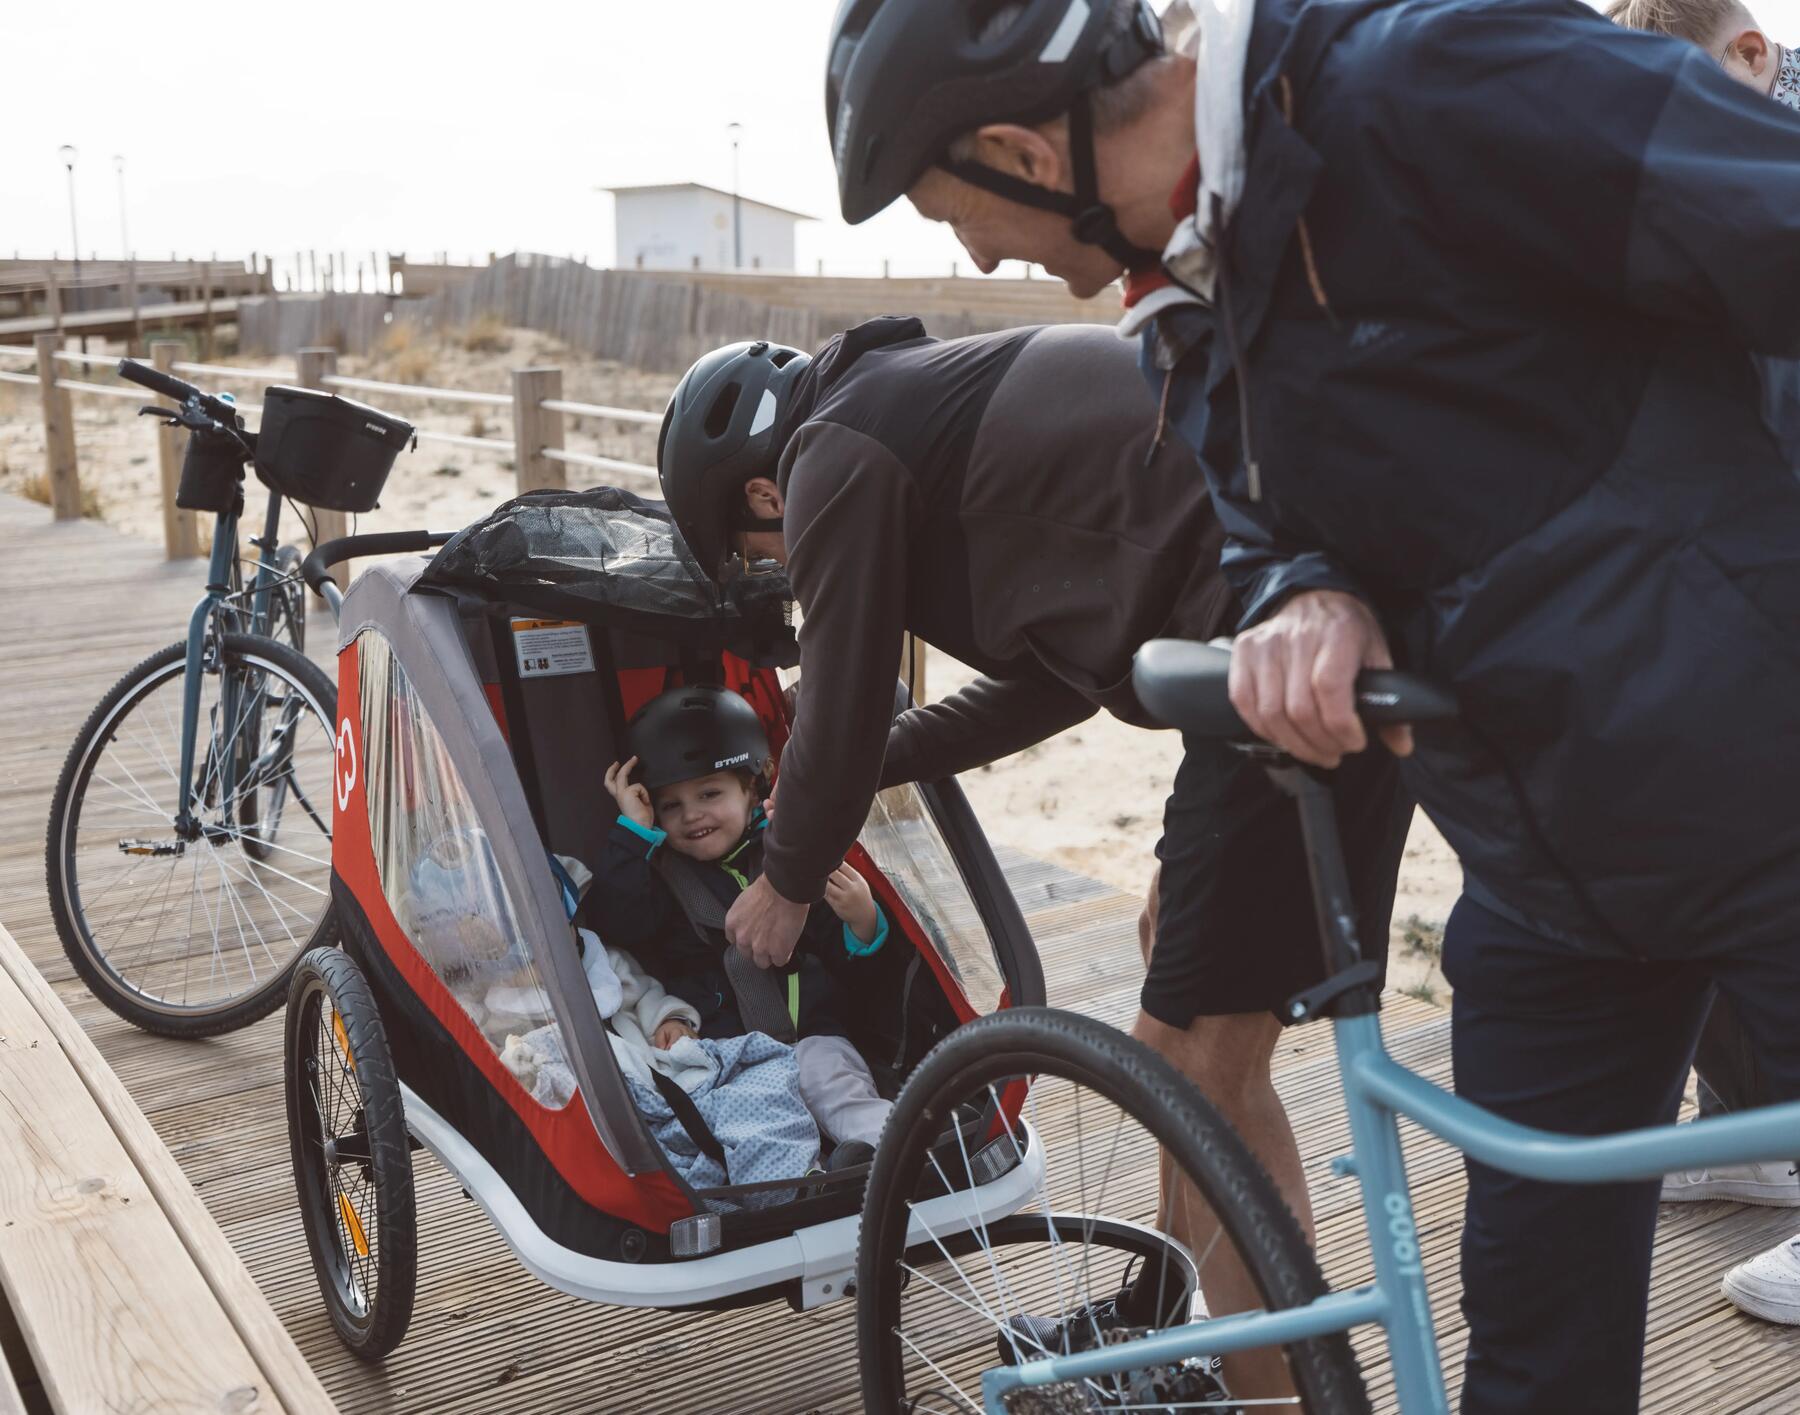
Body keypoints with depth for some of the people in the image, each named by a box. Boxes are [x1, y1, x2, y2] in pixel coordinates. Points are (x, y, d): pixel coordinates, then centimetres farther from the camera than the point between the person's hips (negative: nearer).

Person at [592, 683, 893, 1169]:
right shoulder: (659, 873, 18)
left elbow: (844, 964, 18)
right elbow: (619, 928, -4)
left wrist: (863, 924, -6)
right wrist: (634, 832, -2)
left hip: (811, 1031, 0)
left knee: (833, 1077, -31)